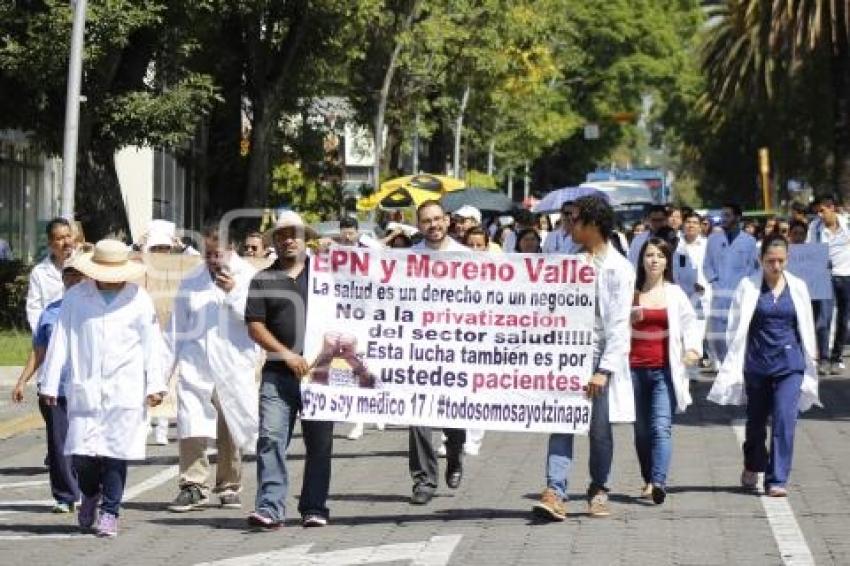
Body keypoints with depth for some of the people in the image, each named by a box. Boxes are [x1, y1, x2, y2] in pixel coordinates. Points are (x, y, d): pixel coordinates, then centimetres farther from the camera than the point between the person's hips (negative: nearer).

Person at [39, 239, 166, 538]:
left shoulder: (138, 299, 4)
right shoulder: (76, 297, 4)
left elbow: (152, 344, 6)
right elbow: (60, 341, 6)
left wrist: (155, 384, 0)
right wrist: (50, 383, 4)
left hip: (125, 390, 0)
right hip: (84, 389, 1)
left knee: (116, 451, -3)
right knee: (81, 453, -2)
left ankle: (110, 512, 10)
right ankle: (90, 494, 28)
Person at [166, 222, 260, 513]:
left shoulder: (248, 278, 3)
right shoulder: (191, 281, 13)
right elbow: (177, 327, 17)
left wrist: (233, 293, -15)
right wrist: (166, 365, 14)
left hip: (234, 367, -2)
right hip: (195, 367, 2)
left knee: (230, 433, 5)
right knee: (191, 426, -12)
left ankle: (229, 487, 18)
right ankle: (193, 486, -8)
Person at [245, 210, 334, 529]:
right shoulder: (263, 280, 9)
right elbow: (254, 326, 2)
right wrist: (286, 353, -10)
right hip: (279, 373, -1)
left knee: (320, 443, 4)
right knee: (271, 439, -13)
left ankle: (314, 508, 12)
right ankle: (269, 508, -16)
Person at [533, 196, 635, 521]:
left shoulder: (618, 268, -4)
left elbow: (618, 324, -9)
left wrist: (604, 369, -15)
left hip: (600, 359, -4)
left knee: (600, 430, 4)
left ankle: (598, 492, 20)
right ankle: (555, 493, -16)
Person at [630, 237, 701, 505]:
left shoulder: (675, 294, 8)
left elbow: (689, 322, 8)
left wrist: (693, 347, -10)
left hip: (664, 370, -2)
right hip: (635, 368, 2)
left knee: (661, 427, -15)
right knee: (641, 430, 8)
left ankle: (658, 481, -26)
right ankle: (648, 480, 20)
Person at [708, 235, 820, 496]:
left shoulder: (798, 288, 4)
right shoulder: (748, 287, -3)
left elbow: (806, 329, 11)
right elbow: (736, 328, -1)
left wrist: (809, 365, 12)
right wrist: (734, 365, -6)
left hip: (789, 365, 0)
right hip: (757, 364, 0)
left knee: (784, 421, -10)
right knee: (756, 419, 14)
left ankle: (777, 479, -6)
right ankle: (752, 467, 39)